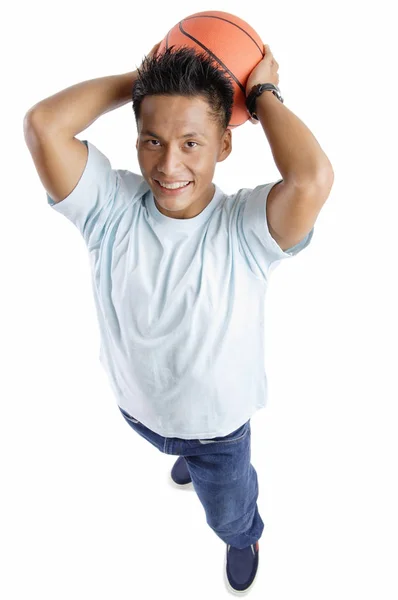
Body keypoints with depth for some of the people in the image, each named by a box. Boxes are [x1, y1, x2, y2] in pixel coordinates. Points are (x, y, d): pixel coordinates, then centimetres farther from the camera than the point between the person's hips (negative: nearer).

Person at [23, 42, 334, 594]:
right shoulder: (112, 206, -25)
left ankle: (245, 538, 69)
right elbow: (43, 124, -37)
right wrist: (140, 80, -27)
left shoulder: (246, 227, -32)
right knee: (175, 448, 41)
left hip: (220, 420, -2)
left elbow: (312, 179, -53)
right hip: (136, 405, 3)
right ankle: (193, 460, 80)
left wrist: (262, 92, -34)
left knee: (229, 512, 30)